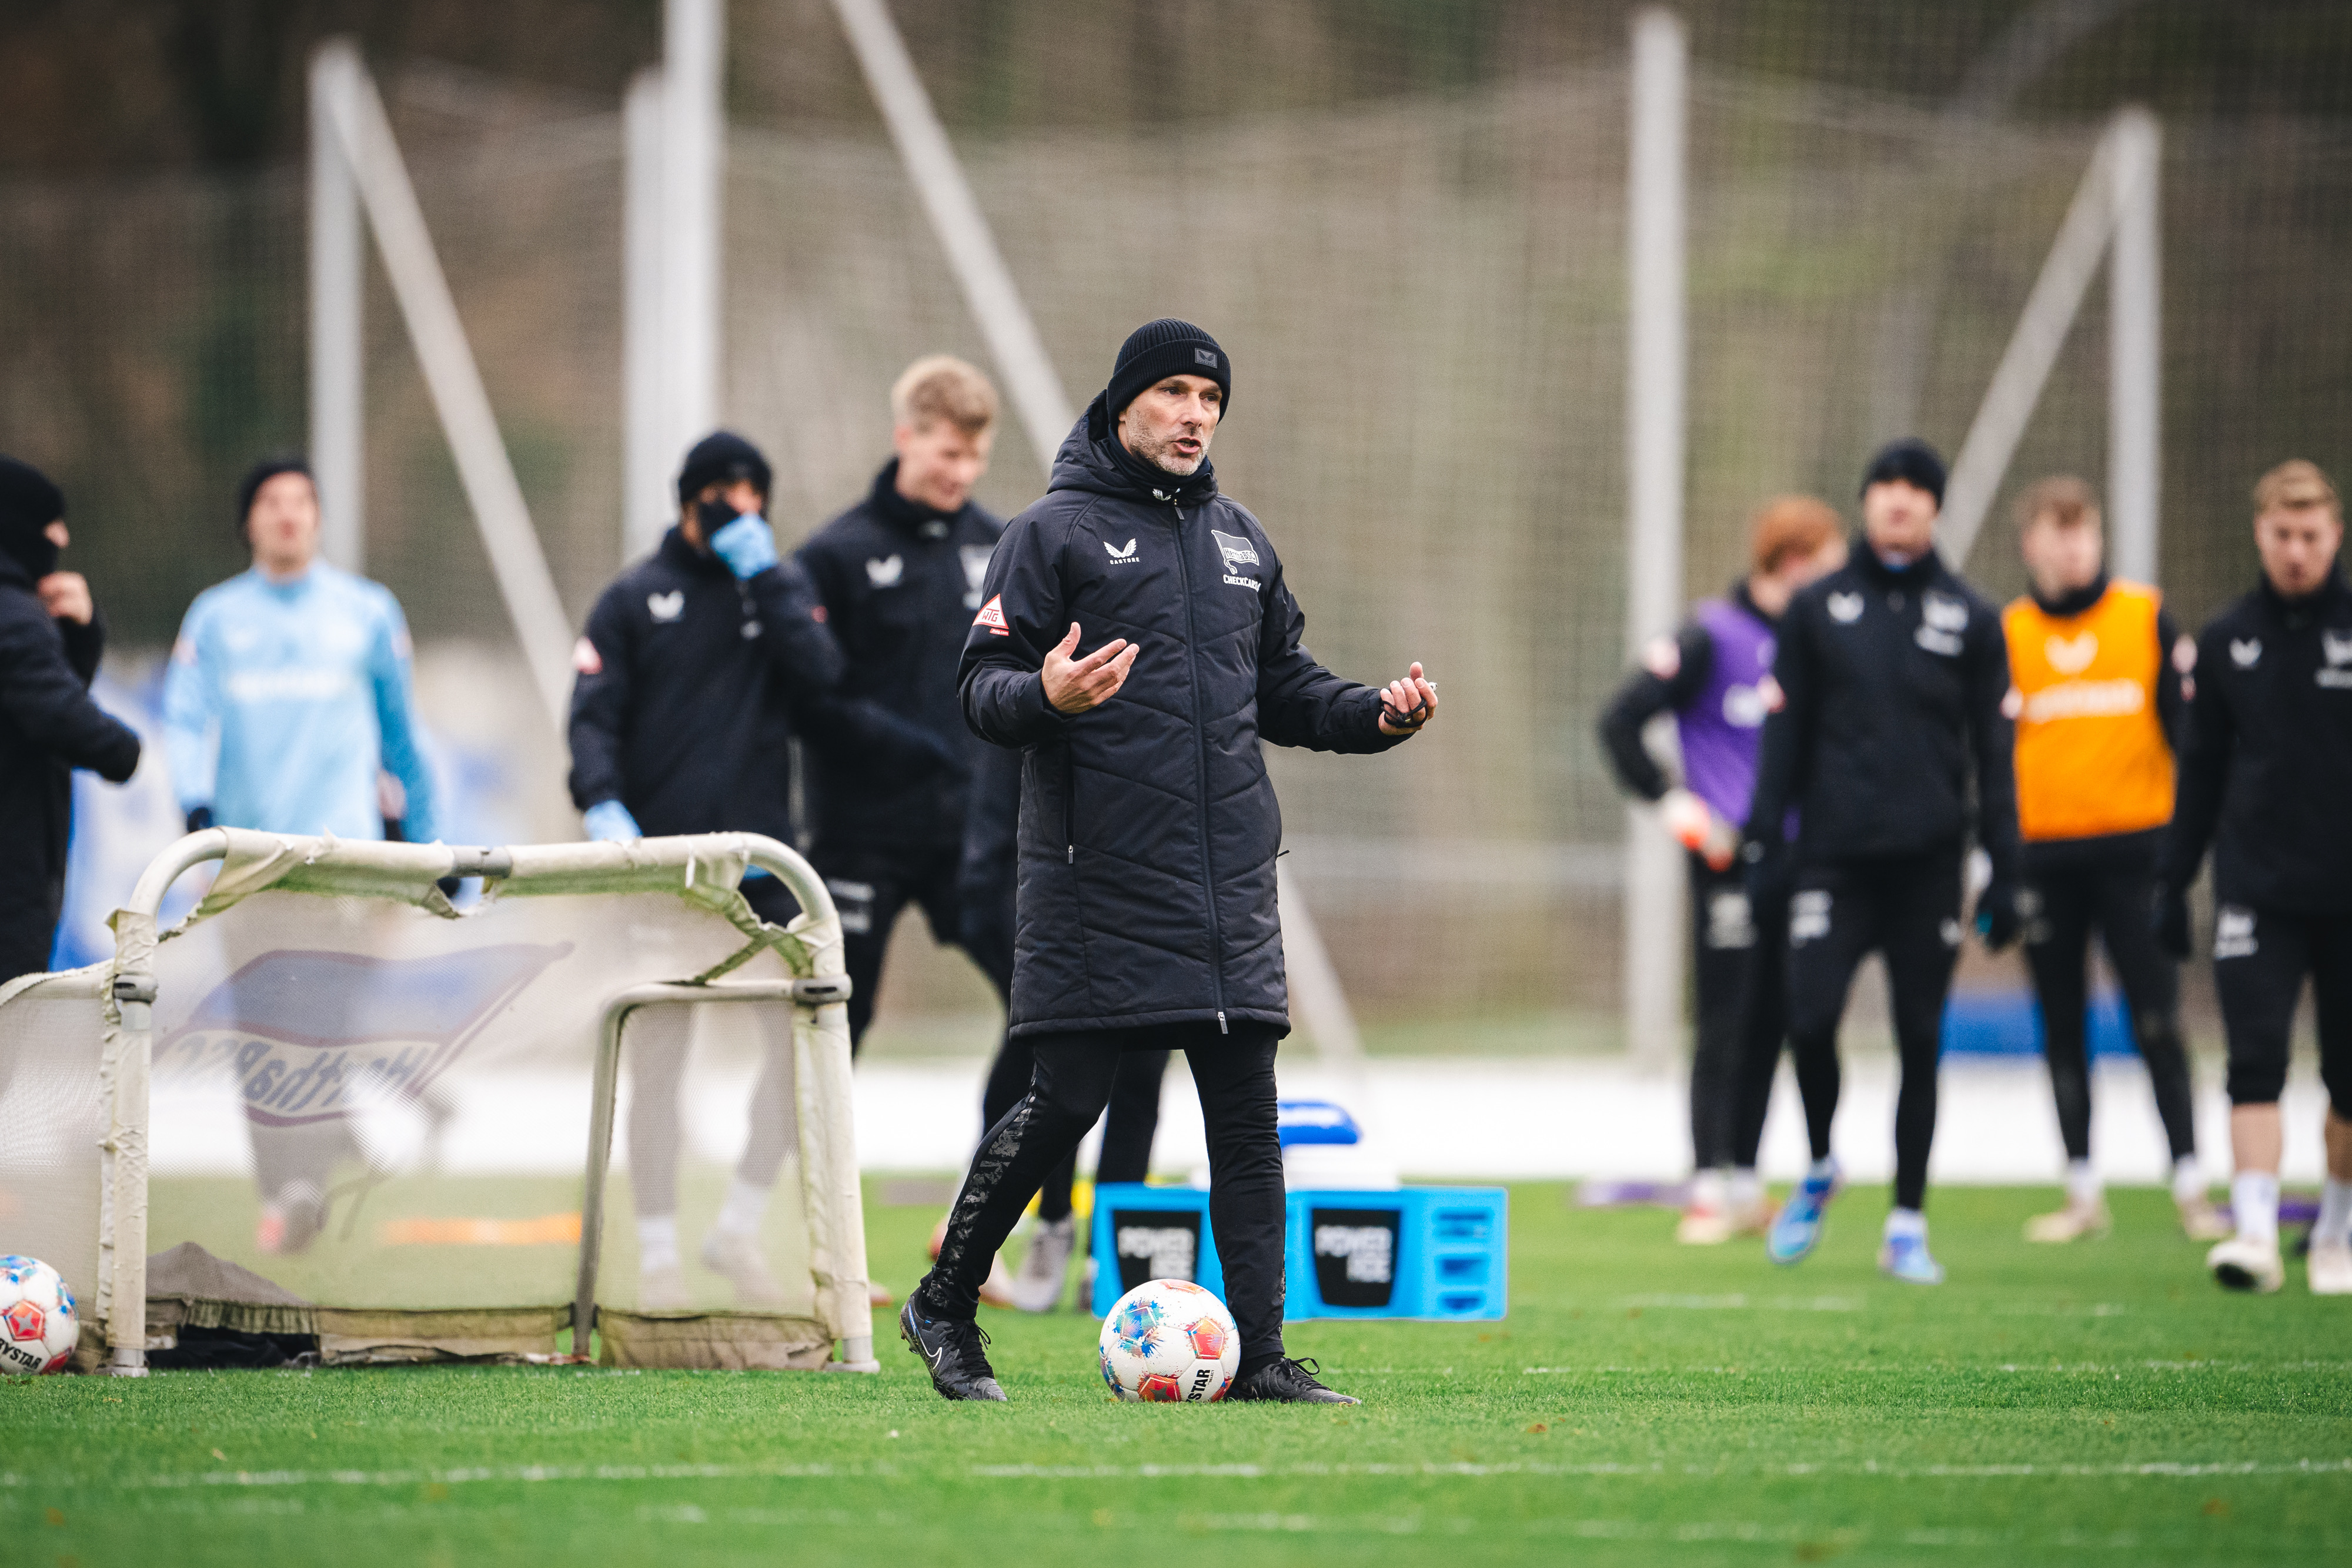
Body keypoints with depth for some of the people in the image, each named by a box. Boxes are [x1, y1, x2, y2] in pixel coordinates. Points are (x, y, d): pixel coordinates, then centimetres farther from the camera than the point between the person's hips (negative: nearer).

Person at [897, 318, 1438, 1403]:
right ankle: (944, 1303, 11)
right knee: (1066, 1101, -6)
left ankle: (1257, 1351, 3)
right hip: (1096, 879, -6)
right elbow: (983, 688, -6)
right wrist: (1044, 696, -27)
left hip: (1228, 884, 6)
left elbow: (1283, 689, 24)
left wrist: (1377, 714, 7)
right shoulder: (1056, 531, -1)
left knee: (1246, 1114, 1)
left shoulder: (1240, 541, 18)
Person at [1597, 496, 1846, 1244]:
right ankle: (1709, 1189, -4)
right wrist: (1672, 801, -11)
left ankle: (1746, 1183, 16)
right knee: (1724, 1024, -7)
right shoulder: (1712, 637, -8)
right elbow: (1621, 720, -9)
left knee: (1772, 1022, 8)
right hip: (1729, 858, -6)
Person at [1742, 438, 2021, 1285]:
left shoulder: (1969, 619, 8)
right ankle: (1819, 1169, 14)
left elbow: (1992, 750, 8)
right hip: (1834, 857, 0)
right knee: (1811, 1018, -13)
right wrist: (1767, 843, 1)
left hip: (1927, 862, 0)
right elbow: (1785, 733, 9)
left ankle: (1908, 1224, 10)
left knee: (1920, 1041, 2)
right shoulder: (1818, 609, 8)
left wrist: (2004, 872, 2)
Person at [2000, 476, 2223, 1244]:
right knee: (2062, 1030, 6)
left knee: (2158, 1024, -5)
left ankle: (2189, 1185, 0)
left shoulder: (2147, 618, 4)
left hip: (2135, 850, -1)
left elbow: (2186, 724, 4)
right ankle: (2083, 1194, 13)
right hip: (2043, 855, 1)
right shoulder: (2007, 632, 6)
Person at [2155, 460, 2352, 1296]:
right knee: (2255, 1060, -12)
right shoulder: (2226, 641, 7)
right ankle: (2255, 1232, -17)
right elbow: (2202, 770, 13)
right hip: (2256, 889, 1)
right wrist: (2173, 879, 10)